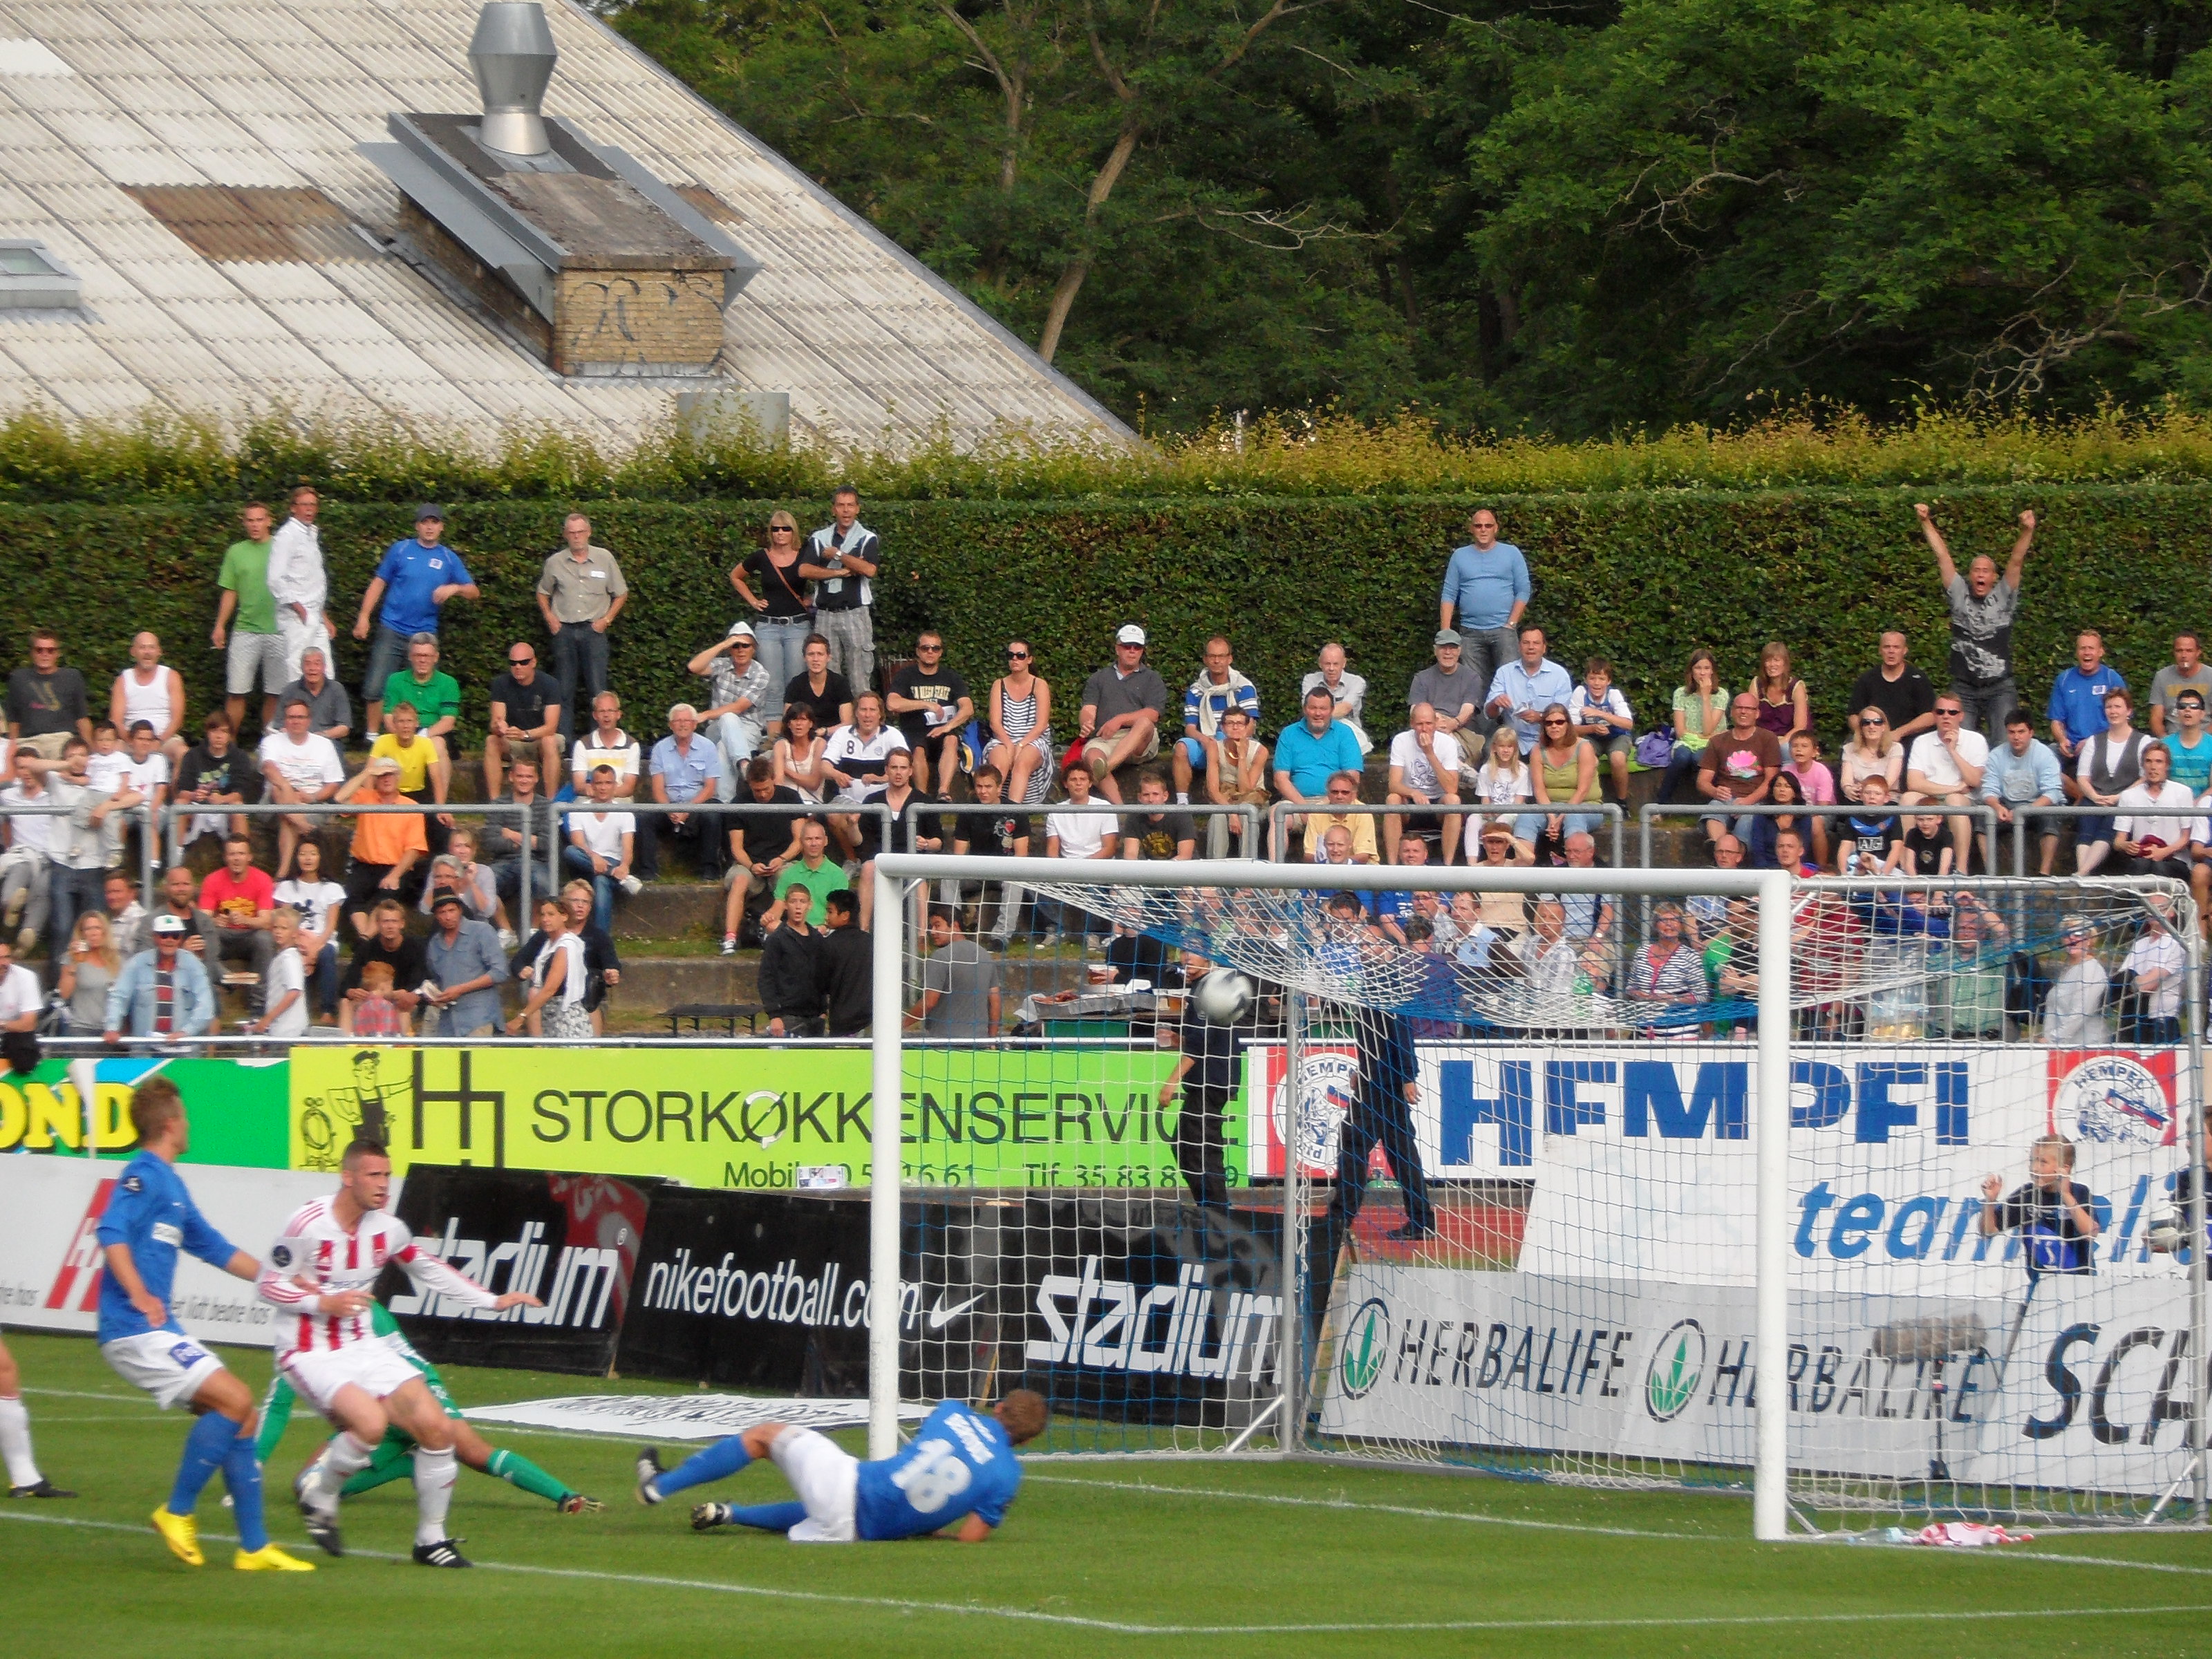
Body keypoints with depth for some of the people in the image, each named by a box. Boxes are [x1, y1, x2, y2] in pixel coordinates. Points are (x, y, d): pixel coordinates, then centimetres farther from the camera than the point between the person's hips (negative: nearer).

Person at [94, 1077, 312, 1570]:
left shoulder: (170, 1183, 21)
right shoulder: (143, 1177, -10)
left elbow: (216, 1249, 31)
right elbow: (112, 1234, -26)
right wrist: (139, 1295, -36)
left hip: (159, 1331, 10)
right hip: (136, 1329, -10)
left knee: (239, 1416, 8)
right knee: (235, 1399, -17)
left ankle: (254, 1546, 9)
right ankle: (178, 1511, -9)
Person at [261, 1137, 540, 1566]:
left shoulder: (387, 1228, 3)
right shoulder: (307, 1224, -15)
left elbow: (428, 1270, 20)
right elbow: (268, 1284, -9)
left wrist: (492, 1301, 16)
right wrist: (323, 1303, -23)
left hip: (363, 1348, 6)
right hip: (310, 1354, -6)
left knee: (436, 1427, -8)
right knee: (370, 1422, -32)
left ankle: (431, 1540, 8)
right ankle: (319, 1498, -2)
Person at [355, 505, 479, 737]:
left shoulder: (449, 559, 9)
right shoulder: (401, 550, 4)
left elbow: (474, 592, 10)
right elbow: (378, 584, 7)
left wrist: (455, 588, -12)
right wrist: (364, 617, -1)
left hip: (426, 634, 2)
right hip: (392, 631, -2)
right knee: (375, 687, -8)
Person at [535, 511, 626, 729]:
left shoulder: (604, 559, 3)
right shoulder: (555, 563, 6)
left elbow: (621, 594, 11)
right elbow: (543, 593, 20)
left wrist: (606, 619, 0)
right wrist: (549, 618, 6)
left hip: (593, 629, -1)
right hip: (564, 630, 1)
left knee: (598, 690, -5)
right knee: (563, 691, 3)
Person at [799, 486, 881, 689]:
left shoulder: (867, 538, 5)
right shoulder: (819, 538, 12)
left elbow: (870, 570, -13)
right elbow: (804, 571, -1)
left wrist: (837, 555, -7)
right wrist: (839, 572, -8)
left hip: (856, 613, -3)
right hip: (825, 614, 3)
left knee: (860, 679, -5)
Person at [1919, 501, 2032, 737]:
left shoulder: (2003, 597, 4)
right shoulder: (1959, 595, 7)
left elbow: (2016, 561, -7)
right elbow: (1942, 557, 4)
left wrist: (2027, 531, -21)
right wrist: (1925, 522, 1)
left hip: (1999, 689, -1)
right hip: (1964, 689, 1)